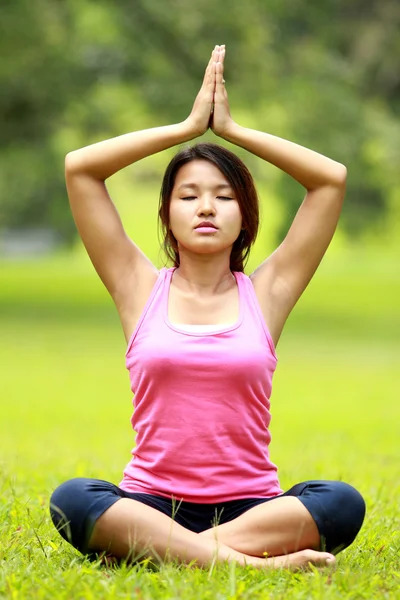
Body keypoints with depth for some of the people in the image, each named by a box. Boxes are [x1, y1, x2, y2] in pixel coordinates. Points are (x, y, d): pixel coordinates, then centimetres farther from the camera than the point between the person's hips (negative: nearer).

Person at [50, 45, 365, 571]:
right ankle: (251, 558, -38)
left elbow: (332, 178, 7)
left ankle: (177, 549, -32)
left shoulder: (265, 293, 10)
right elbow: (79, 168, 3)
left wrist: (232, 129, 9)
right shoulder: (141, 289, 9)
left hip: (250, 505, 1)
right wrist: (189, 127, 6)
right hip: (151, 502, -1)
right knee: (71, 500, -32)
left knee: (342, 504, -29)